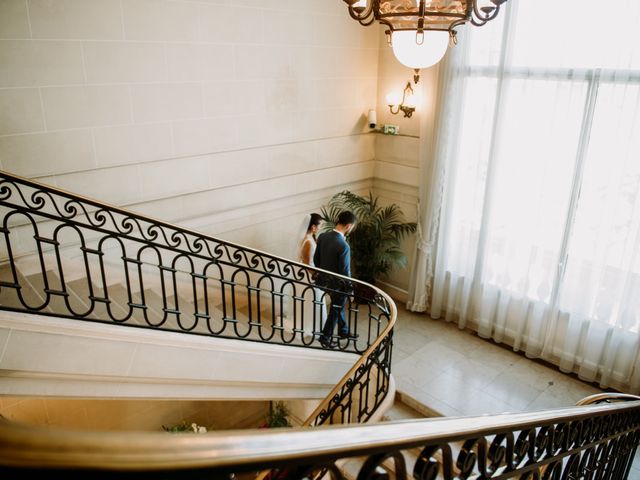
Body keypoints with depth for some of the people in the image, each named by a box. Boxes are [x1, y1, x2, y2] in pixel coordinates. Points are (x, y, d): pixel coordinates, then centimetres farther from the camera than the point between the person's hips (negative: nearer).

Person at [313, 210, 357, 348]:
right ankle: (325, 338, 30)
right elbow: (345, 272, -23)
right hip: (338, 284, -7)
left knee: (338, 306, 27)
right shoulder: (344, 246, -31)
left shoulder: (322, 237, -9)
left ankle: (343, 331, 46)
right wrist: (349, 290, -9)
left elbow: (316, 259, 3)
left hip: (325, 280, 7)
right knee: (335, 310, 15)